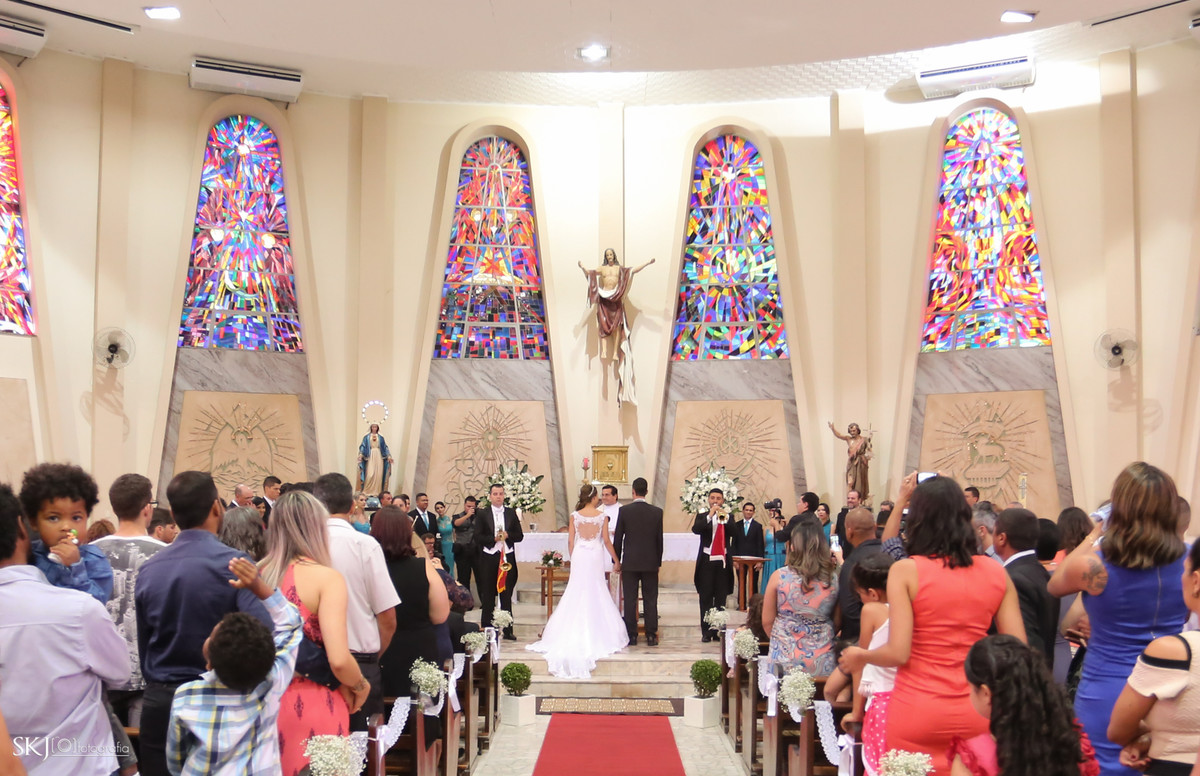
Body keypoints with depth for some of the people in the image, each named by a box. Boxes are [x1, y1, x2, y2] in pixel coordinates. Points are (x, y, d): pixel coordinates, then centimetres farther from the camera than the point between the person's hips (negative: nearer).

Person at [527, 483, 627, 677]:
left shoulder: (575, 515, 1)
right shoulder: (602, 516, -4)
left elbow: (570, 541, 2)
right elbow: (607, 541, -2)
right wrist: (616, 561, 8)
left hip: (579, 556, 2)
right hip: (595, 557, -2)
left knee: (576, 594, 8)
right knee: (596, 594, 6)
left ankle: (573, 635, 7)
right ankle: (594, 634, 7)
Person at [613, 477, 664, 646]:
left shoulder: (624, 510, -6)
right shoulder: (657, 512, -1)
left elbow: (618, 538, -2)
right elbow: (660, 539, 3)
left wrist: (616, 561, 8)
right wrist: (658, 561, 13)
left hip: (629, 562, -1)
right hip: (650, 562, 1)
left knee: (630, 600, 4)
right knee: (650, 600, 5)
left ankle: (631, 635, 6)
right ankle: (651, 635, 6)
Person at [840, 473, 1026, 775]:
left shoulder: (906, 570, -9)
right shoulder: (996, 573, 1)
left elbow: (897, 653, -12)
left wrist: (860, 656, 8)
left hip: (917, 713, -3)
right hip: (975, 713, 3)